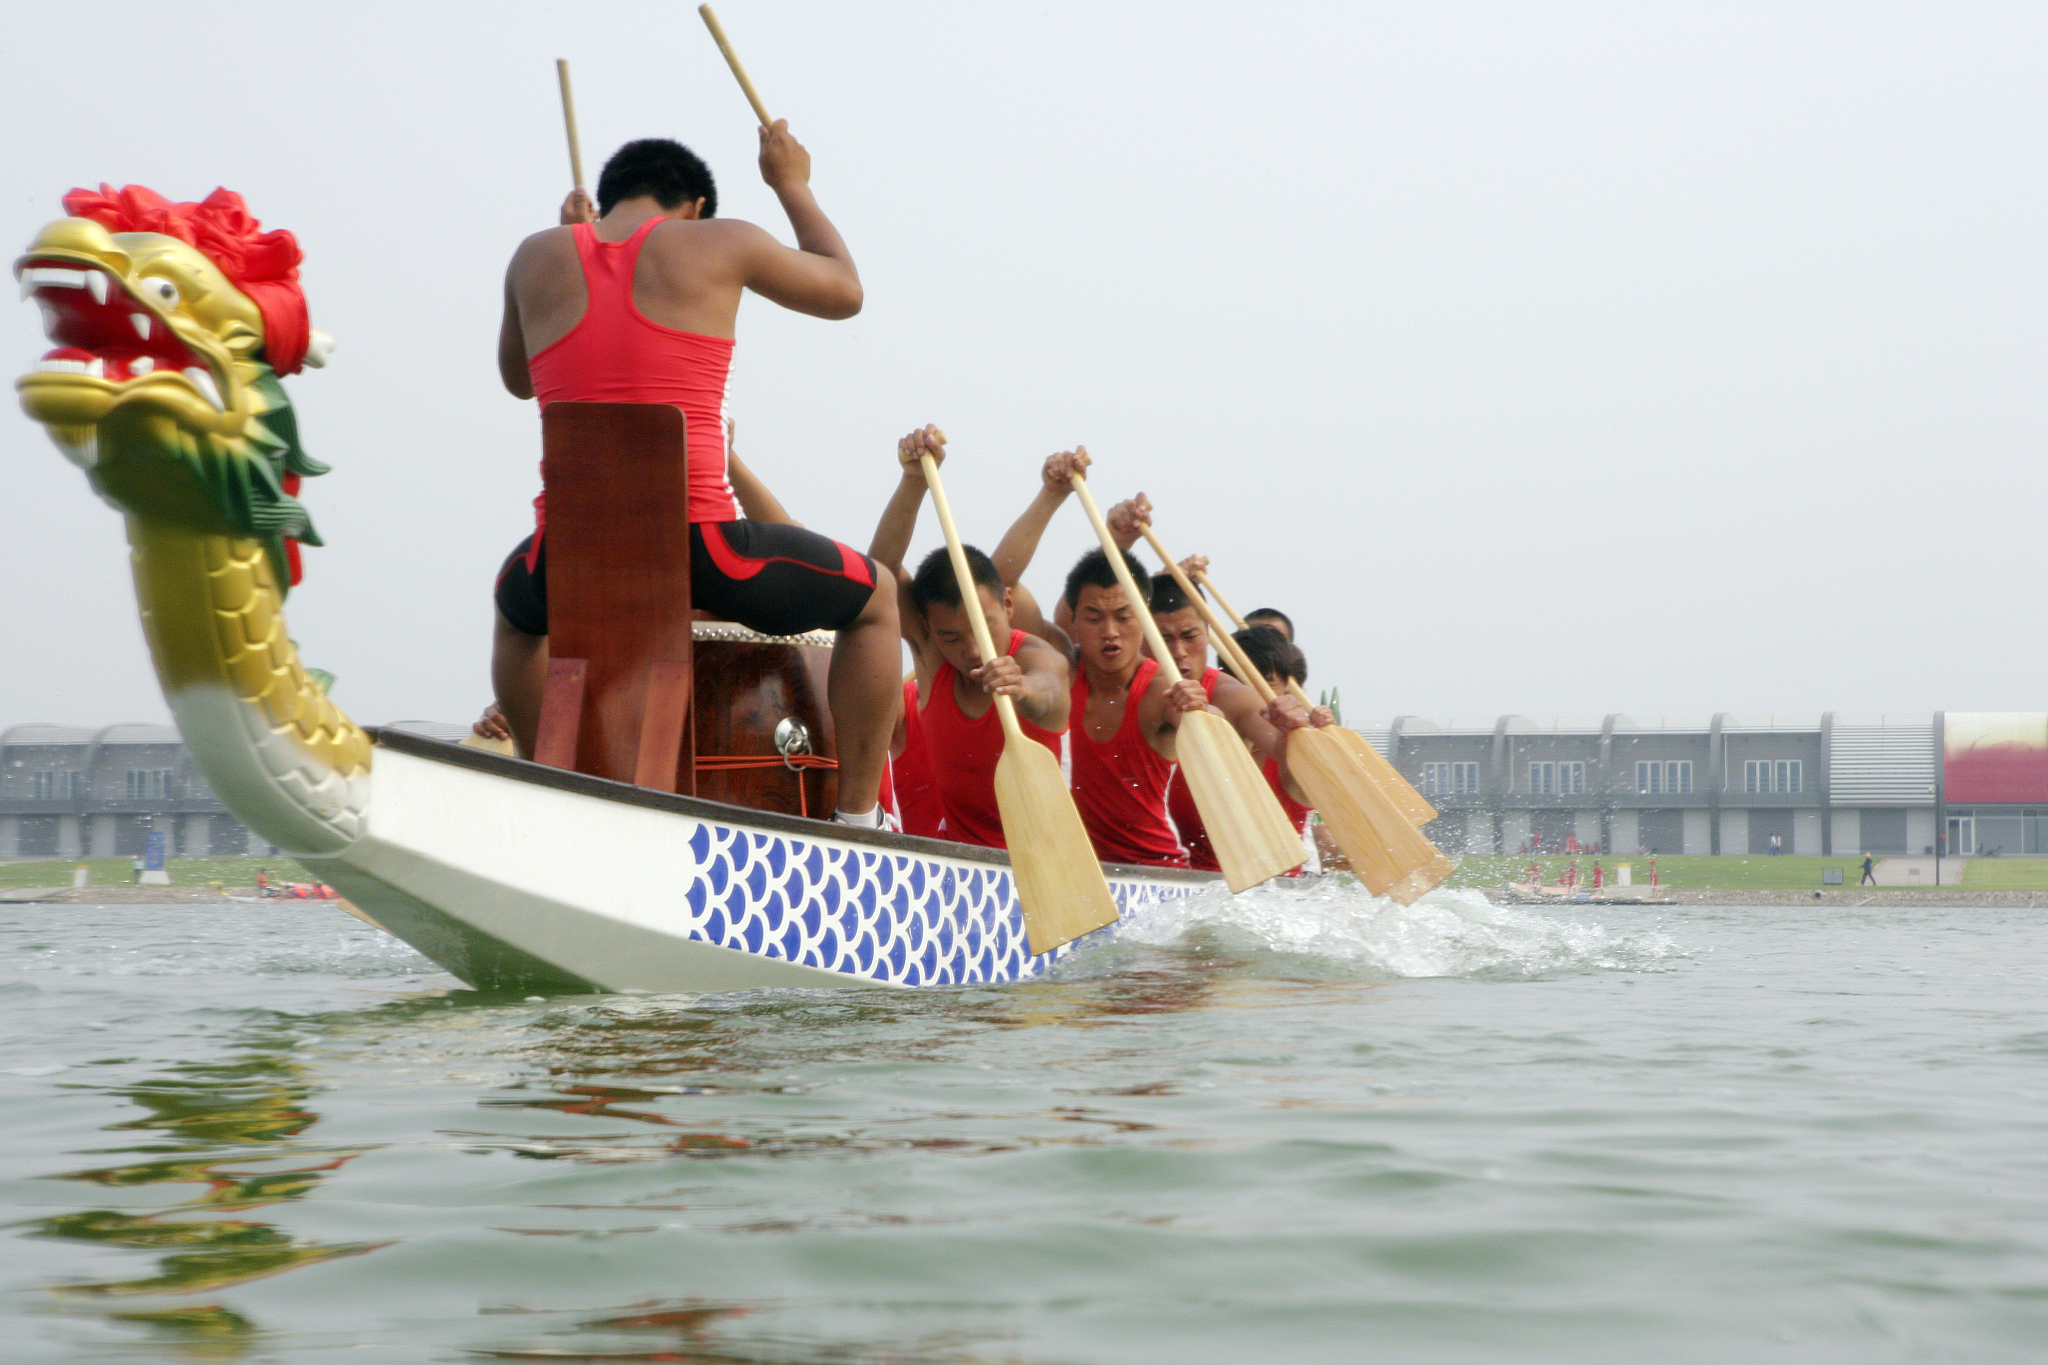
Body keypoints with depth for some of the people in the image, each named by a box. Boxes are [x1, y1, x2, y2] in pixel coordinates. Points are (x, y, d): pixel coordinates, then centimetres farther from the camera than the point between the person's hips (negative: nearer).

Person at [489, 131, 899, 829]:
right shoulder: (717, 244, 5)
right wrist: (792, 187, 34)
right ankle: (858, 822, 18)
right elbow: (845, 292, 20)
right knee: (876, 596, 22)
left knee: (518, 606, 41)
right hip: (697, 546, -3)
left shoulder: (537, 258, 13)